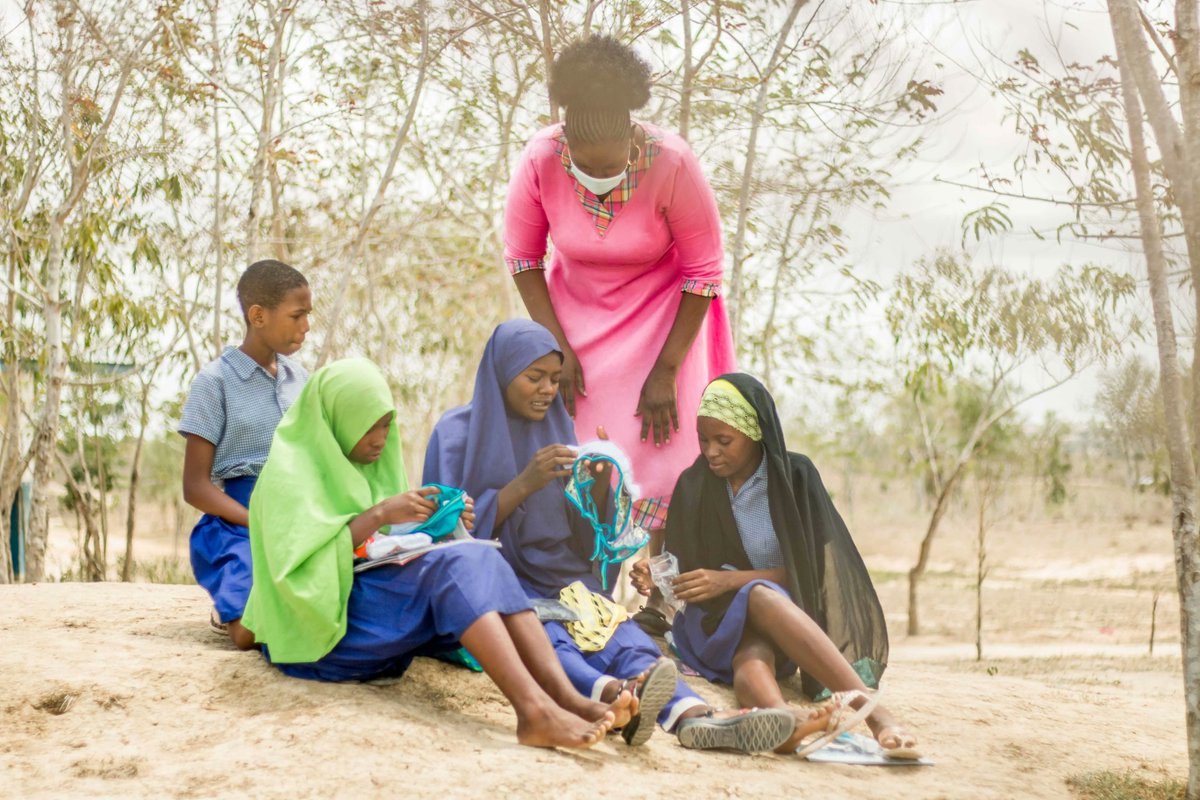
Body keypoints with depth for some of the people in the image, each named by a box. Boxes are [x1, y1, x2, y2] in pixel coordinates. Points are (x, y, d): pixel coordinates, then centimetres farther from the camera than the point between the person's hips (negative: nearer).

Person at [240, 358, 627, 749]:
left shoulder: (371, 465, 17)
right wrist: (378, 514, -22)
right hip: (317, 632, -7)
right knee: (456, 566, -29)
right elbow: (297, 563, -19)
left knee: (480, 562, -20)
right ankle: (534, 709, -47)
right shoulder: (289, 470, -6)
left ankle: (567, 698, -38)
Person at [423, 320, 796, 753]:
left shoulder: (558, 429, 14)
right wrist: (524, 484, -18)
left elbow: (583, 535, 12)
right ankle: (614, 694, -66)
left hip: (557, 575, 4)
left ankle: (692, 714, -56)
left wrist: (599, 485, -9)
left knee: (619, 635, -29)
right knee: (541, 634, -38)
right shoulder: (457, 432, 2)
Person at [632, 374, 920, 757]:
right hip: (717, 623, 0)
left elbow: (806, 569, -4)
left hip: (784, 620, 0)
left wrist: (729, 580, -15)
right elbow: (682, 572, 9)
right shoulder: (693, 485, 7)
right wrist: (655, 579, -14)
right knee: (761, 597, -37)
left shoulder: (794, 475, 0)